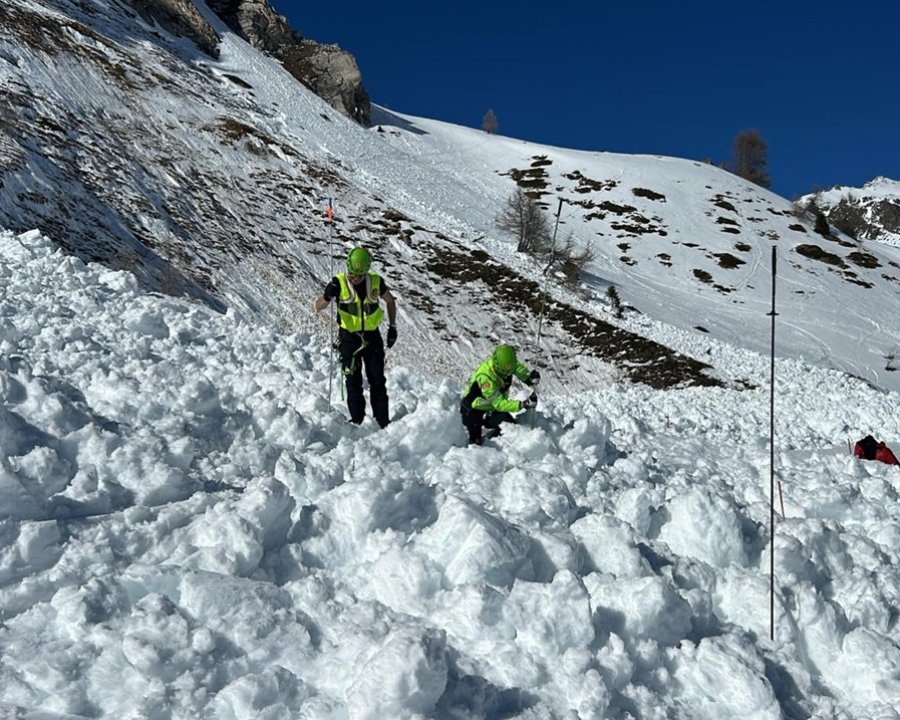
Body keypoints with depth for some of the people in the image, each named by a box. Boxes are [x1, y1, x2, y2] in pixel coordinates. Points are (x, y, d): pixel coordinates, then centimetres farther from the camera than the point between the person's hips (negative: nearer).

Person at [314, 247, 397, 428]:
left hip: (372, 336, 2)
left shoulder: (376, 281, -7)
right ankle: (357, 421, 5)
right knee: (353, 382, -1)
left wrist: (392, 327, 10)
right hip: (349, 337, -2)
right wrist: (328, 295, -34)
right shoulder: (339, 282, -13)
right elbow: (318, 307, -13)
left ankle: (383, 422, 10)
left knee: (377, 381, 4)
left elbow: (390, 301, 12)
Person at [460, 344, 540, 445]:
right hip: (474, 410, -7)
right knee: (475, 443, -15)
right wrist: (523, 404, -44)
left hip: (492, 409, 7)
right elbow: (499, 403, -36)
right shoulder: (485, 377, -38)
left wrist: (531, 377, -25)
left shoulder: (508, 363, -20)